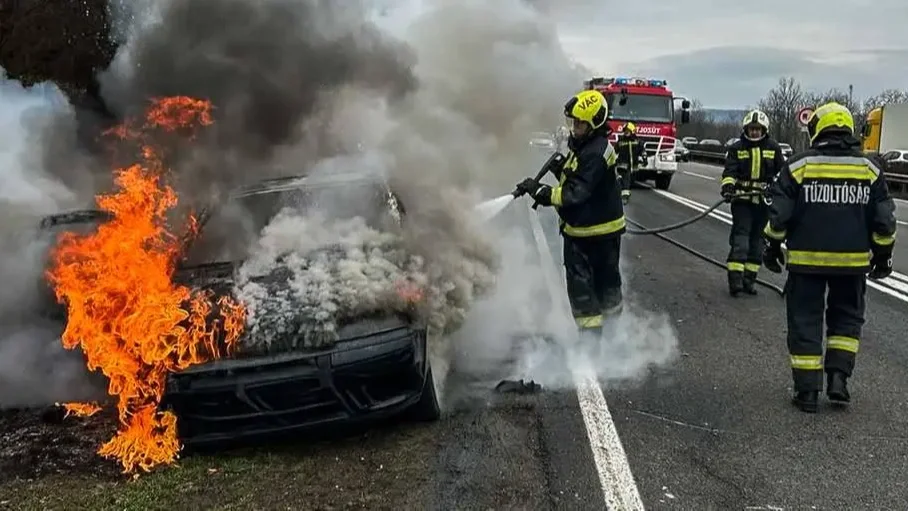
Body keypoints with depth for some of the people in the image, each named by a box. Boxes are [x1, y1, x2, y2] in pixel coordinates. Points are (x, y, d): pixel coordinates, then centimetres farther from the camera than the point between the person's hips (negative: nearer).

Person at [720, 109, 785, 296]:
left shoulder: (773, 148, 7)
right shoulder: (736, 148, 2)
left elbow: (782, 171, 12)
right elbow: (729, 170, -7)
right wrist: (727, 186, -24)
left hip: (764, 200, 3)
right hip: (741, 199, -3)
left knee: (757, 239, 6)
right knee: (740, 235, -11)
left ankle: (749, 278, 13)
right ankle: (735, 277, -16)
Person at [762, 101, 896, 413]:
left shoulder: (799, 165, -6)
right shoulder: (870, 168, 1)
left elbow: (780, 215, -5)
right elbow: (883, 220, 3)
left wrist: (773, 247, 8)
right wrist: (883, 255, 14)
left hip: (806, 259, -2)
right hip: (853, 261, 2)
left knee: (805, 321, 7)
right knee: (847, 318, 20)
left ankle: (807, 390, 9)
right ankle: (838, 376, 9)